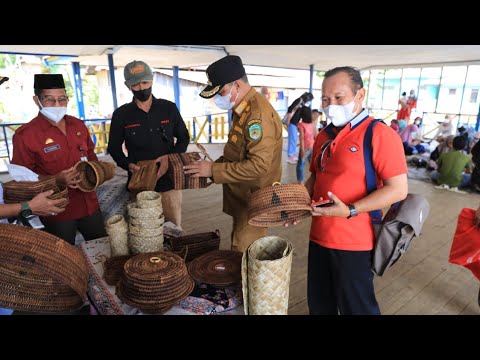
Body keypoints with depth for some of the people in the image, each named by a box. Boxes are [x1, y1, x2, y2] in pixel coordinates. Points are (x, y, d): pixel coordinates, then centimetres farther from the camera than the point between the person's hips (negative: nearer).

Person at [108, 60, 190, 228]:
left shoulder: (169, 108, 3)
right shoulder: (121, 114, 2)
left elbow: (183, 138, 10)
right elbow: (114, 147, 9)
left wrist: (171, 157, -10)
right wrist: (128, 164, -11)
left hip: (169, 181, 1)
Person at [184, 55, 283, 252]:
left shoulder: (258, 114, -22)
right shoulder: (244, 109, 9)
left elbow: (259, 165, -28)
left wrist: (213, 170, -21)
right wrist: (211, 167, 5)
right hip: (243, 197, 9)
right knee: (241, 250, 20)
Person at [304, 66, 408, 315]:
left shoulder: (380, 134, -14)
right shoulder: (324, 136, 9)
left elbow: (398, 189, -18)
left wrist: (349, 210, -25)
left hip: (353, 241, -6)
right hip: (319, 235, 7)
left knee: (355, 306, 14)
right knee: (319, 303, 23)